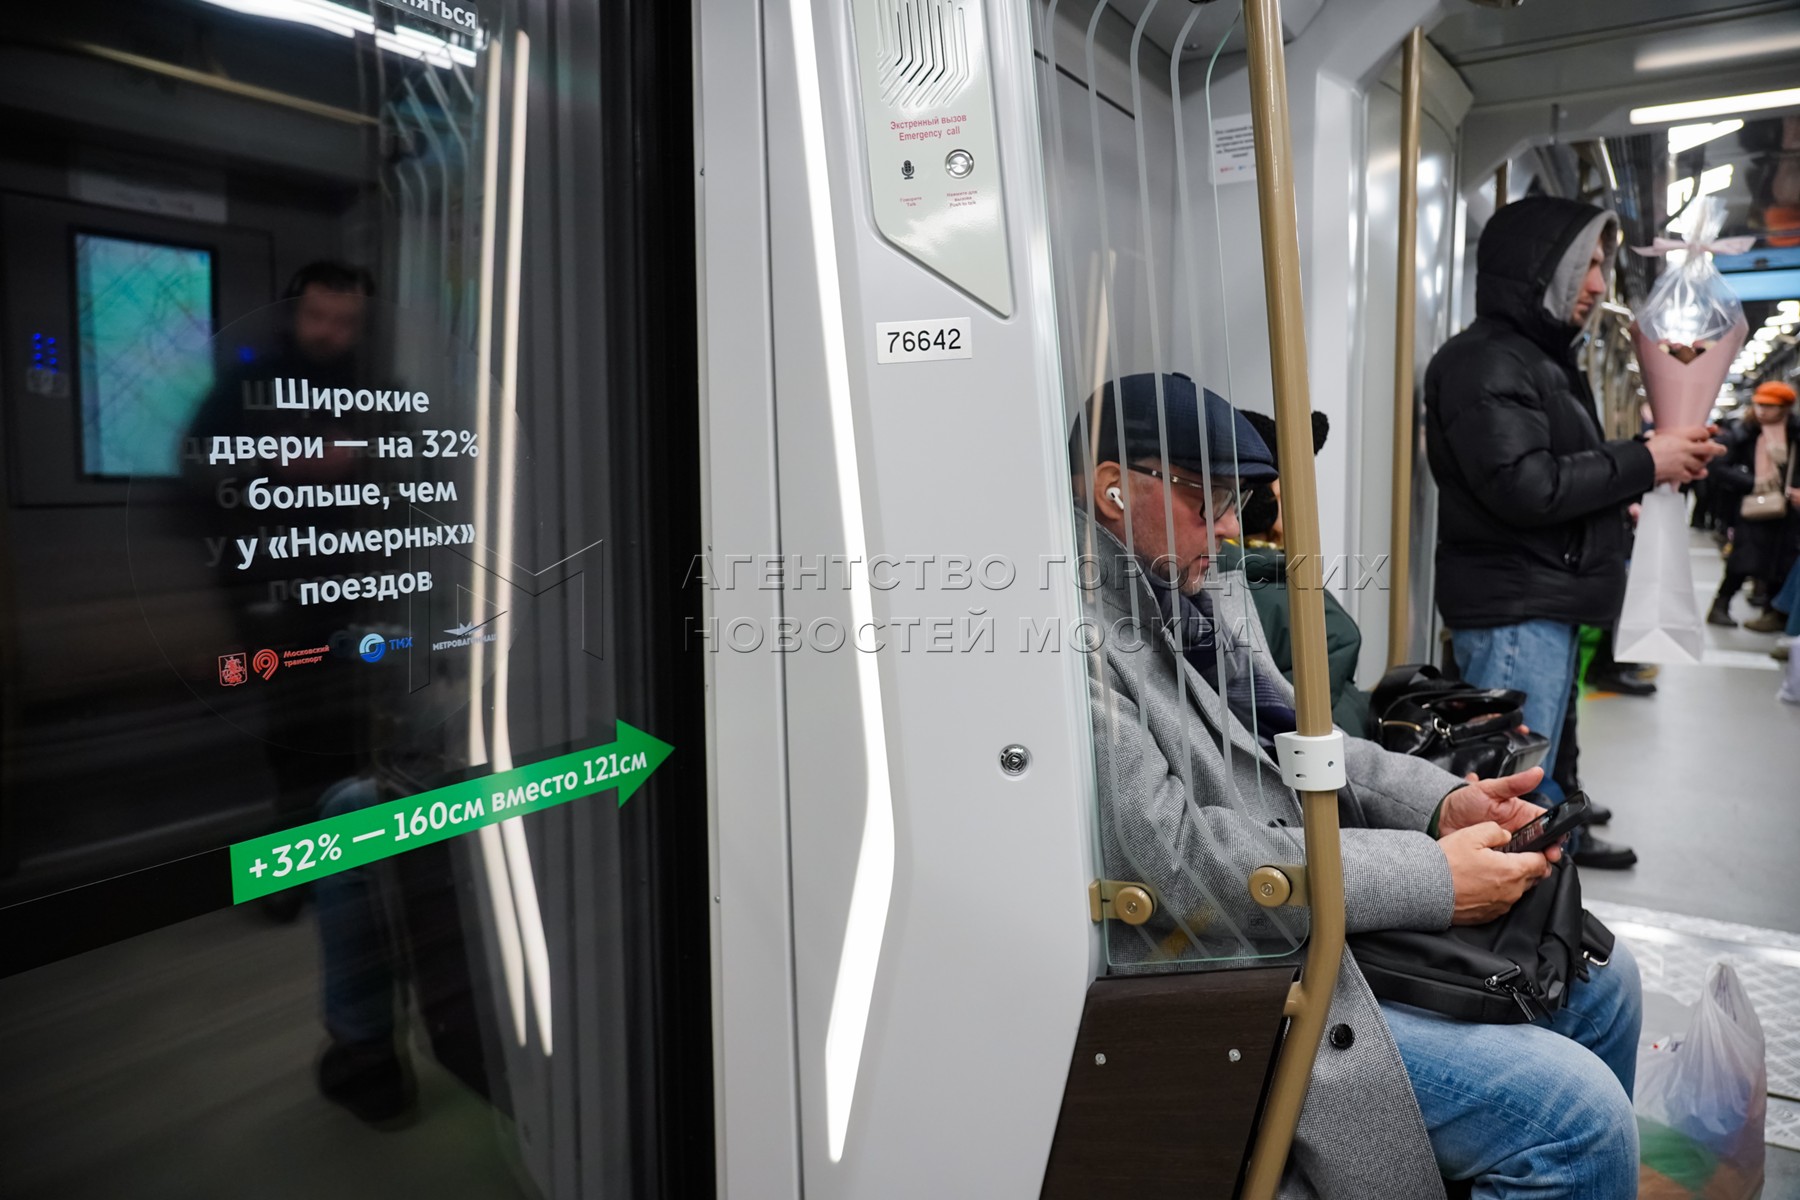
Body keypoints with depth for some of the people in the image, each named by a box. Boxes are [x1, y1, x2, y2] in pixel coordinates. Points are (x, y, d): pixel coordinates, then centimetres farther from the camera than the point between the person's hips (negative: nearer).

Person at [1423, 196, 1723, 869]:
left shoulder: (1540, 358, 21)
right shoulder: (1486, 362, -13)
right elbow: (1526, 486, -23)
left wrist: (1661, 458, 11)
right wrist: (1644, 461, -12)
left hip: (1547, 606, 10)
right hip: (1512, 612, -10)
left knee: (1534, 766, 21)